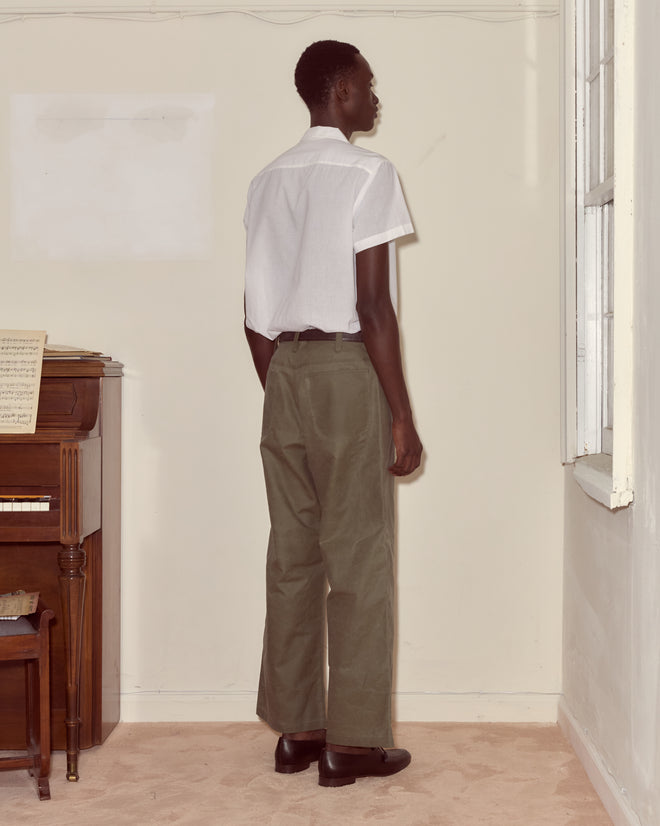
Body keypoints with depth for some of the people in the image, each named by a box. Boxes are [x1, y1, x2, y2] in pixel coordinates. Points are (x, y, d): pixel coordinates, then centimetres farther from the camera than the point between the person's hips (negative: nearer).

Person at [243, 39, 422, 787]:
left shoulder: (268, 180, 13)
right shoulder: (368, 172, -8)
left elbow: (255, 312, 12)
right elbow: (372, 305, -14)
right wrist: (403, 415, -11)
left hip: (283, 372, 7)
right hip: (348, 369, -7)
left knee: (292, 556, 9)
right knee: (358, 559, -1)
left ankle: (296, 731, 15)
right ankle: (353, 740, 4)